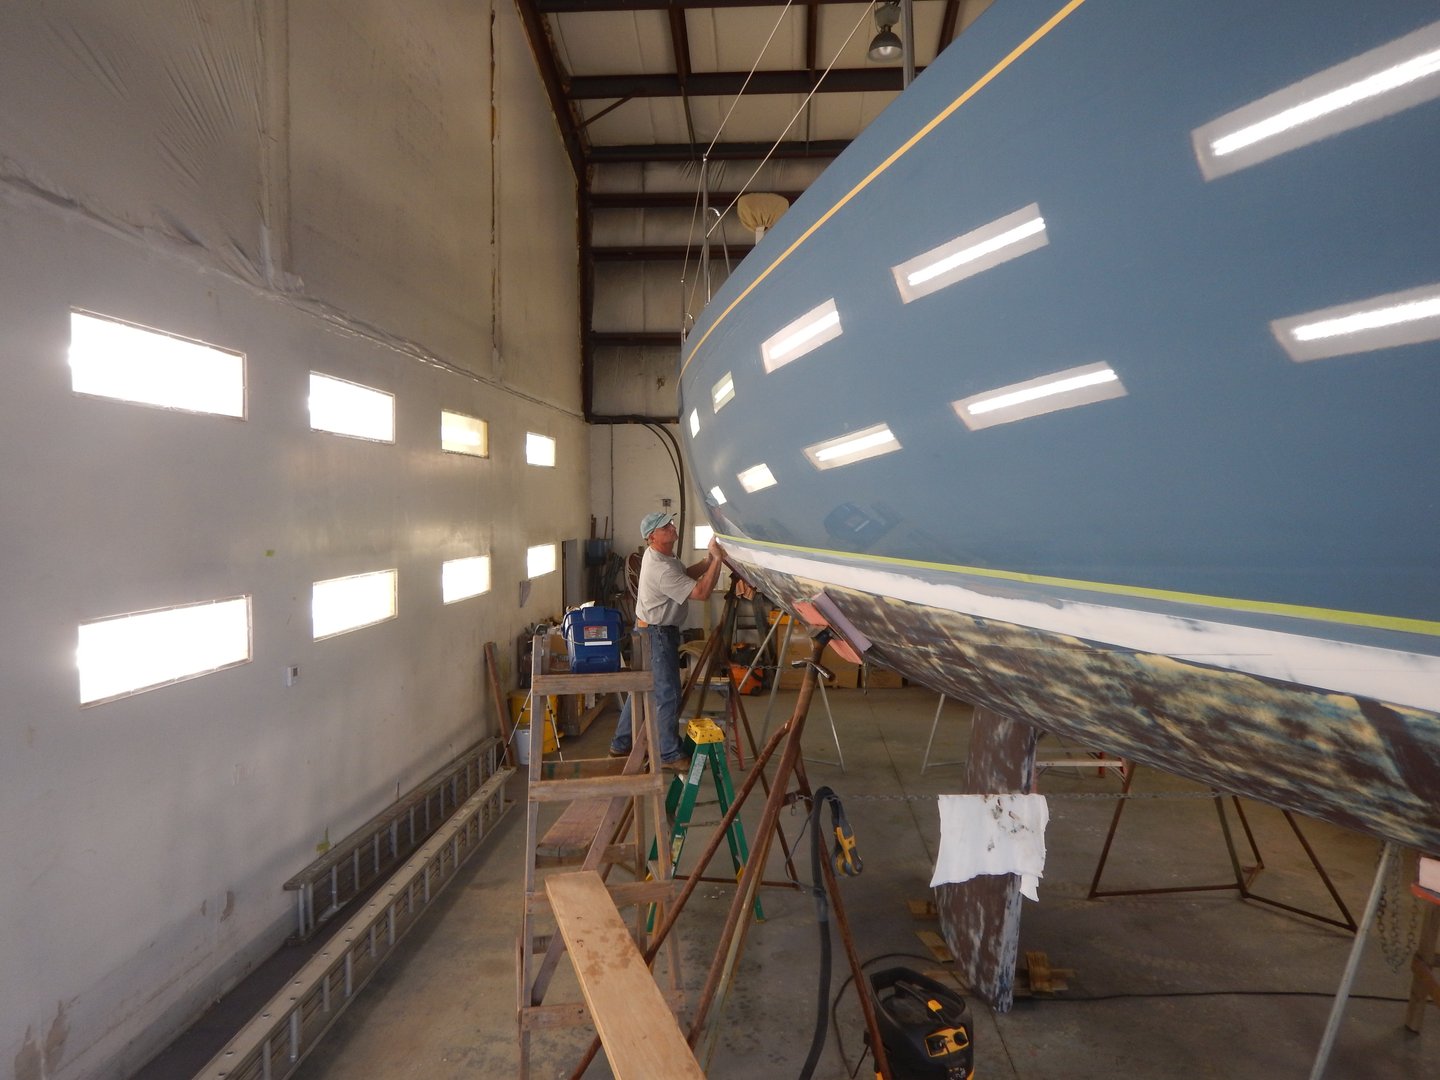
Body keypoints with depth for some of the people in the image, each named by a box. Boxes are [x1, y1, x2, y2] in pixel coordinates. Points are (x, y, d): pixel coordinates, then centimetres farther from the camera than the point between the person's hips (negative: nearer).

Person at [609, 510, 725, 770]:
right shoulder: (663, 570, -28)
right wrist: (717, 559, -26)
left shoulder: (654, 554, 4)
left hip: (647, 630, 10)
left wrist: (708, 559, -5)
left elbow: (685, 573, 11)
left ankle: (620, 744, 29)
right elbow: (701, 592, -30)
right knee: (667, 695, -1)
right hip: (658, 635, -10)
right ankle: (670, 755, 9)